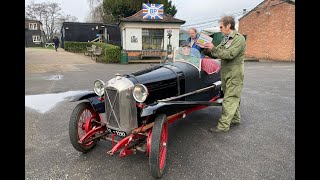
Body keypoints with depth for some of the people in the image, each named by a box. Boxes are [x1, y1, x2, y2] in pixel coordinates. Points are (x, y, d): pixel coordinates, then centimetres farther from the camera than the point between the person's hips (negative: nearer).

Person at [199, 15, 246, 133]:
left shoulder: (239, 39, -11)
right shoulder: (226, 39, 15)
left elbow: (229, 54, -23)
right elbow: (216, 54, 14)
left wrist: (213, 48, -22)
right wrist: (206, 50, -1)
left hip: (234, 75, -8)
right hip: (226, 74, 8)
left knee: (229, 99, -7)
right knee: (232, 98, 16)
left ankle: (223, 125, -6)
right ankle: (235, 120, 28)